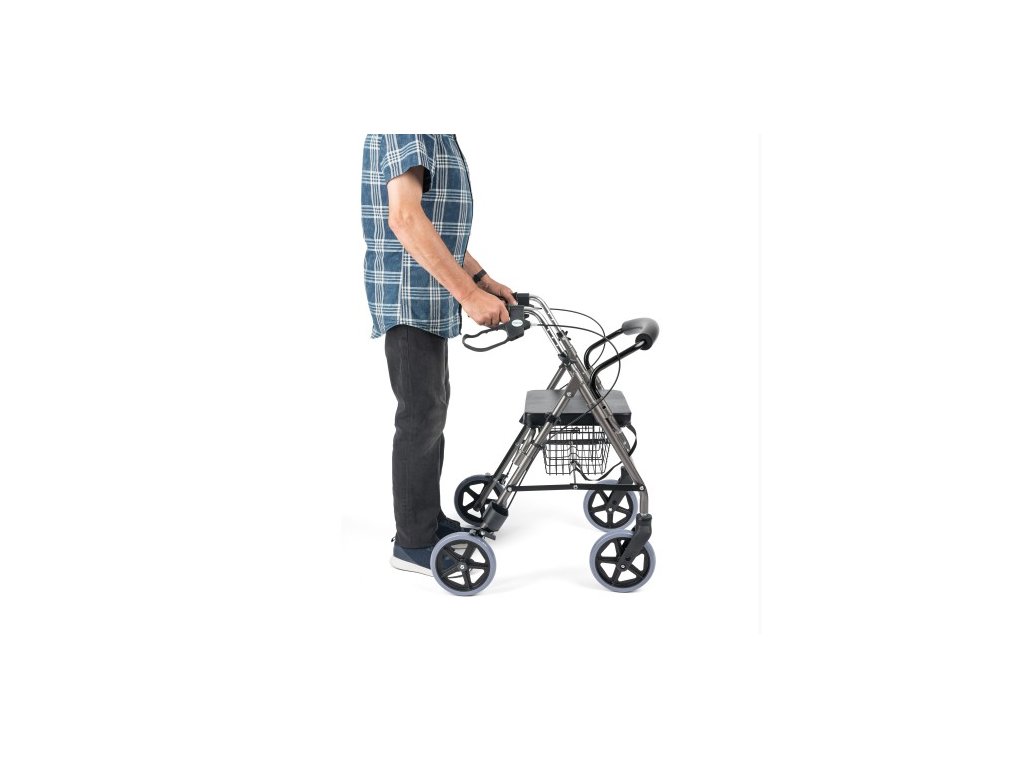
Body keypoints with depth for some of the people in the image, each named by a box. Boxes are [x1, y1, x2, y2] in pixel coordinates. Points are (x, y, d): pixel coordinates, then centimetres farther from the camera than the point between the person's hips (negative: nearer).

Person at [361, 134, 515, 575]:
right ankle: (414, 543, 6)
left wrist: (484, 281, 19)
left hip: (430, 299, 10)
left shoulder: (438, 138, 14)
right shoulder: (405, 132, -17)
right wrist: (469, 293, -30)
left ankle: (428, 518, 27)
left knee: (432, 410, 16)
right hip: (409, 298, -10)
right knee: (421, 417, -3)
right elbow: (404, 217, -29)